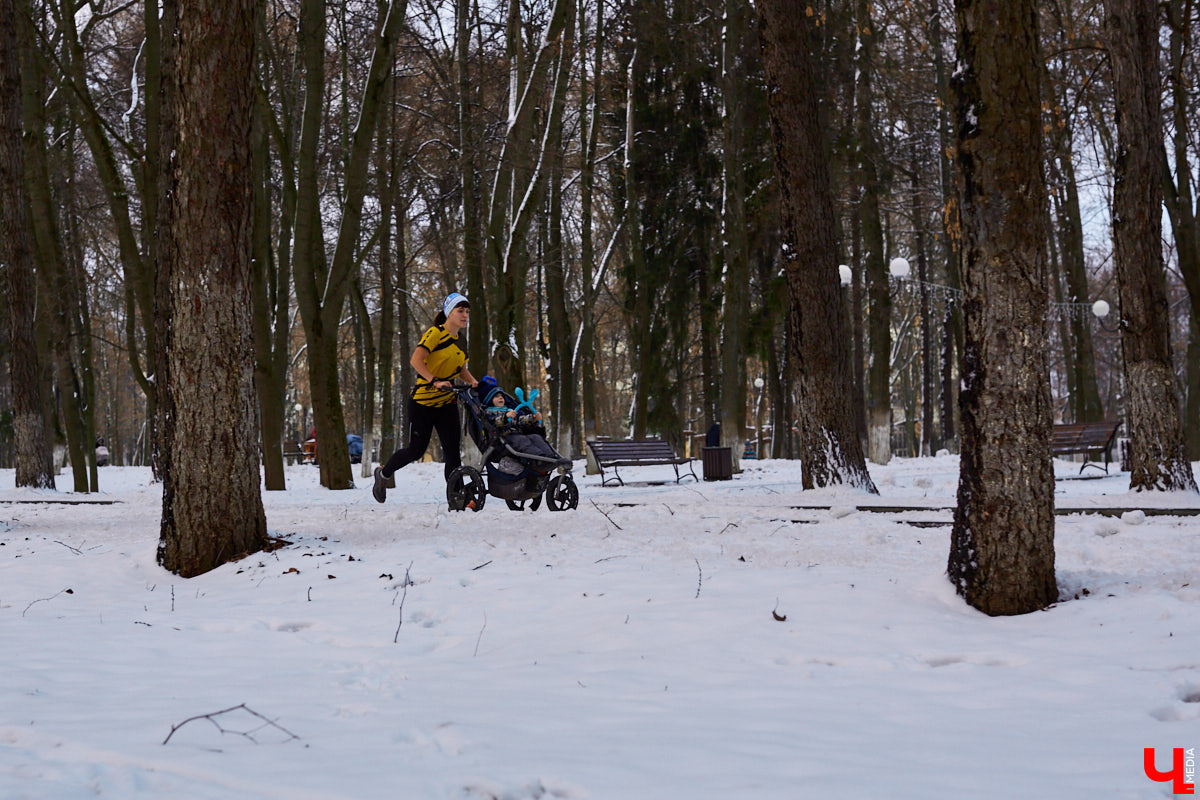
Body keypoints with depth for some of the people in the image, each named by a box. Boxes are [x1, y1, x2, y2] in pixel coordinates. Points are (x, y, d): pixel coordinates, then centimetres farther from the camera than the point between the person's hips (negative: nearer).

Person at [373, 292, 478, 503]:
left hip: (447, 403, 6)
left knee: (452, 452, -4)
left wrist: (474, 383, 4)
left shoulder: (460, 340, 10)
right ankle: (384, 473, 29)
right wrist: (435, 381, -35)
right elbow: (416, 360, -23)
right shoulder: (436, 333, -13)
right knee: (416, 450, 3)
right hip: (423, 402, -6)